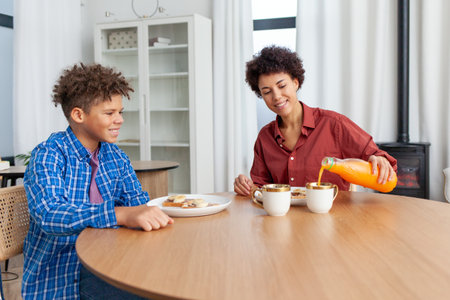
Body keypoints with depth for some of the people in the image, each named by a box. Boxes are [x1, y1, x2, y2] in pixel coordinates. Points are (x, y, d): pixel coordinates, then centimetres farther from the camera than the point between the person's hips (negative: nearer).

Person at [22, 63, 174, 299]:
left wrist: (153, 216, -20)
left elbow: (138, 201, 5)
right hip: (59, 271, -6)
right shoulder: (48, 156, -12)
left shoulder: (115, 156, 6)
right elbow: (47, 214, -28)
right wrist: (121, 214, -43)